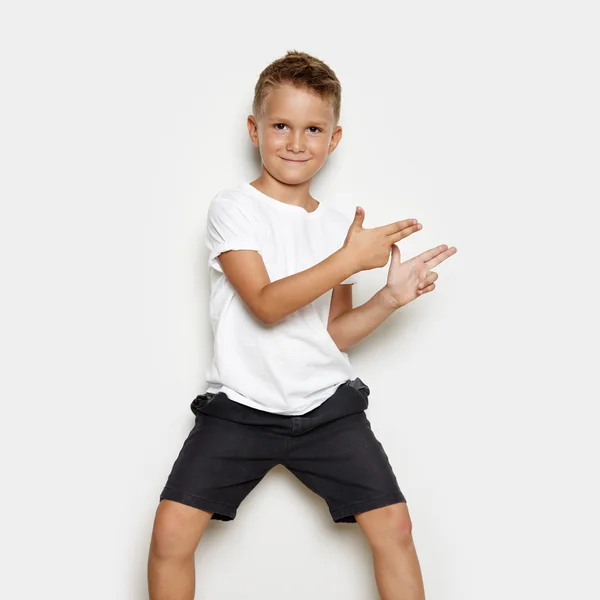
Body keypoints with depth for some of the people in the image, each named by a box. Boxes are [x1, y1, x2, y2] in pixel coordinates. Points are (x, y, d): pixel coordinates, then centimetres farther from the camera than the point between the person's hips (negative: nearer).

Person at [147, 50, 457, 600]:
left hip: (327, 406, 3)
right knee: (171, 531, -12)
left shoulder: (339, 226, 8)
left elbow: (335, 333, 9)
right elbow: (266, 304, -17)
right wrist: (350, 259, -20)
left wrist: (389, 298, -7)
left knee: (393, 524, -5)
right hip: (241, 406, -3)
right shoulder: (234, 209, -4)